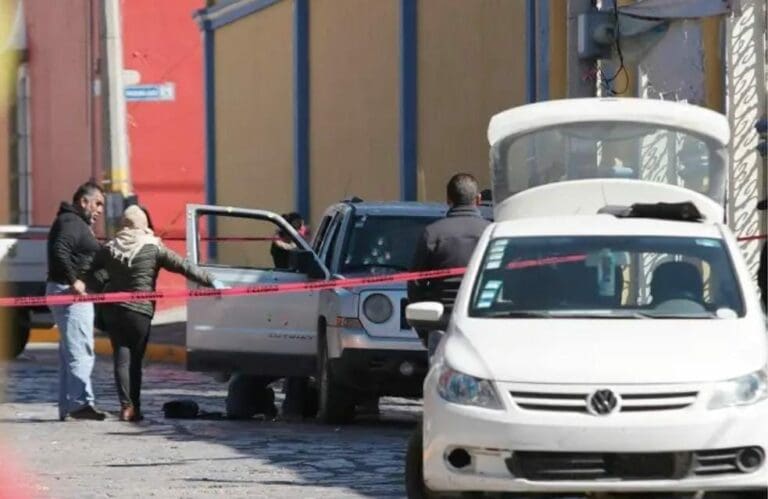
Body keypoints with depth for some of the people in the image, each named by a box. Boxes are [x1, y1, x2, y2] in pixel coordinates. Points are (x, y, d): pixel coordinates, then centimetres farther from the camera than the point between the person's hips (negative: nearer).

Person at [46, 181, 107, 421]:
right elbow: (60, 252, -26)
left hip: (76, 292, 11)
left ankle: (67, 406, 14)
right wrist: (74, 280, -26)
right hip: (70, 293, -11)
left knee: (69, 351, 11)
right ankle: (81, 402, -22)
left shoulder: (79, 223, 23)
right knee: (80, 349, -16)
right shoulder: (70, 222, -11)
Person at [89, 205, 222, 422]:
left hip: (112, 310, 2)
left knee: (121, 357, 2)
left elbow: (88, 268, 9)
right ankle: (134, 407, 8)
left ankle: (126, 405, -9)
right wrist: (212, 281, -6)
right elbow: (183, 267, -7)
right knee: (135, 360, 7)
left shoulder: (110, 249, 4)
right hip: (139, 311, -2)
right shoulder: (153, 249, -5)